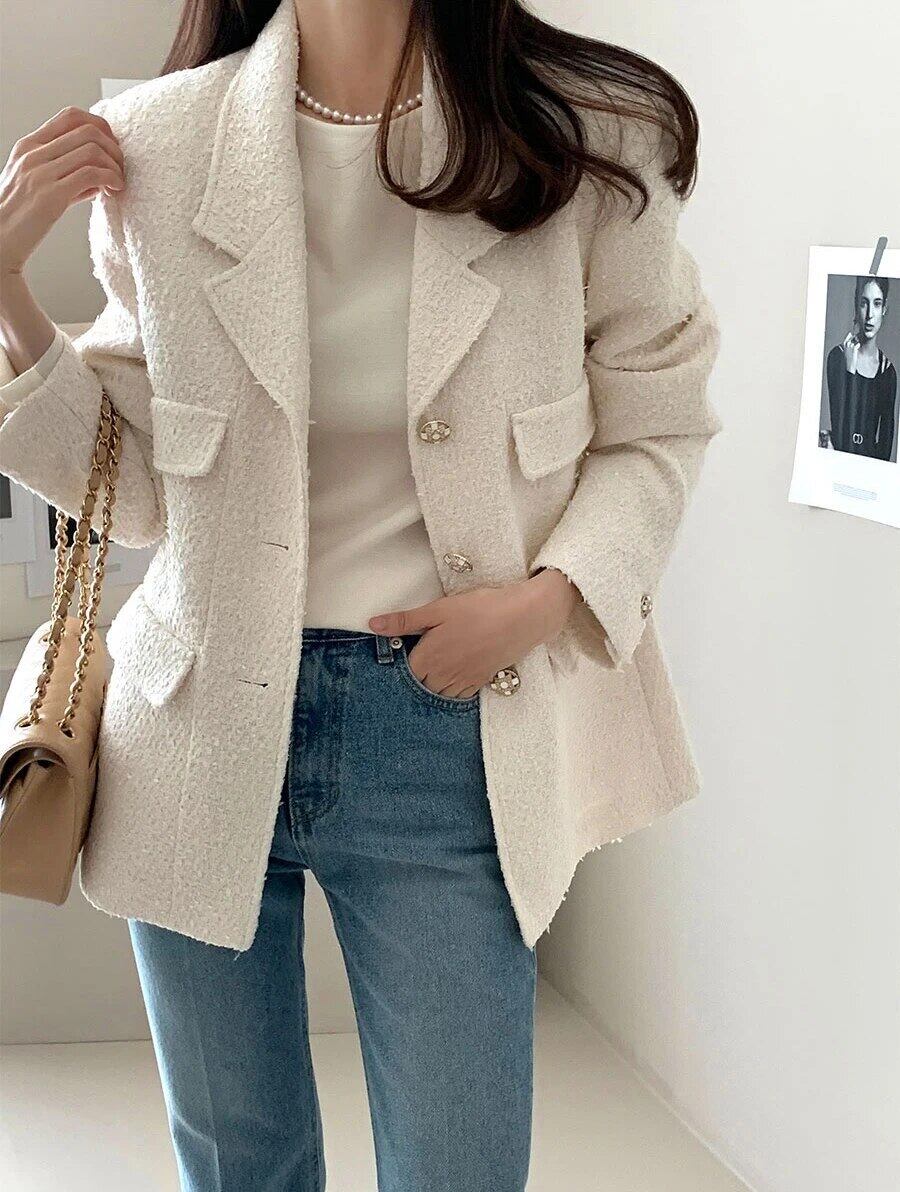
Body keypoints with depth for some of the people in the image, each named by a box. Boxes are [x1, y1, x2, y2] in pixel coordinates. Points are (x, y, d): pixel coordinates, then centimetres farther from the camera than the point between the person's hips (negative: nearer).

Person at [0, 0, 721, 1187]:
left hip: (447, 732, -1)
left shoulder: (588, 137, -8)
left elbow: (657, 430, 3)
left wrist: (550, 593, -13)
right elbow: (139, 486, 2)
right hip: (202, 731, 2)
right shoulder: (155, 146, -4)